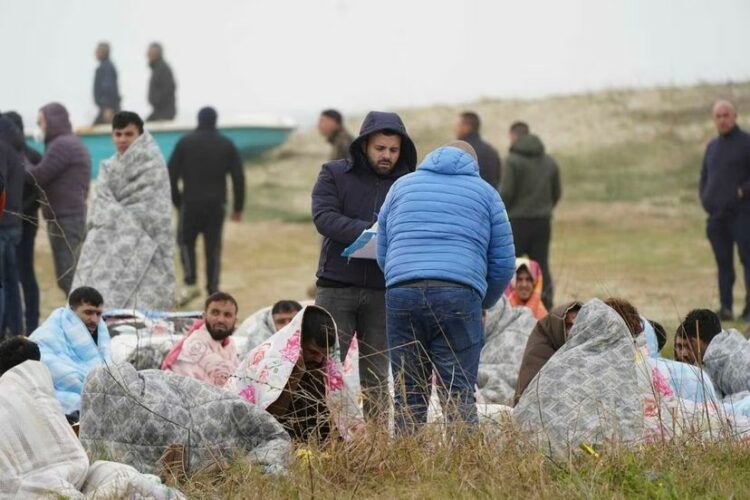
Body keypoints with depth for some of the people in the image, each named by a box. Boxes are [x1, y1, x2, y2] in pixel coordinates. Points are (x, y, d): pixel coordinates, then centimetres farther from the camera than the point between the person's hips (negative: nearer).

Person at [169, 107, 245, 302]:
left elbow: (172, 175, 0)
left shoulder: (185, 143, 0)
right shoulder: (227, 145, 4)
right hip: (216, 205, 1)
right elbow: (238, 177, 3)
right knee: (213, 247, 7)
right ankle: (213, 291, 4)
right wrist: (238, 207, 9)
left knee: (186, 241, 13)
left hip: (190, 204, -1)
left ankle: (190, 284, -3)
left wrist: (176, 201, 10)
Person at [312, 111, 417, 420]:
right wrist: (369, 231, -25)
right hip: (336, 287, -2)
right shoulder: (335, 174, 4)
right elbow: (323, 217, -11)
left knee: (377, 374, 7)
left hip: (383, 291, 2)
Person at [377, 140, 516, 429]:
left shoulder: (402, 185, 23)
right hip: (460, 296, -2)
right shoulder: (484, 192, 17)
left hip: (401, 294, 2)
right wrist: (484, 304, 28)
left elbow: (382, 253, 24)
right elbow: (504, 262, 14)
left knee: (408, 396, 5)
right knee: (460, 393, -3)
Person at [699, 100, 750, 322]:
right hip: (716, 216, 6)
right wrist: (705, 200, 9)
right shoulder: (712, 146, 16)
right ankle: (726, 308, 6)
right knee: (723, 262, 5)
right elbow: (704, 177, 24)